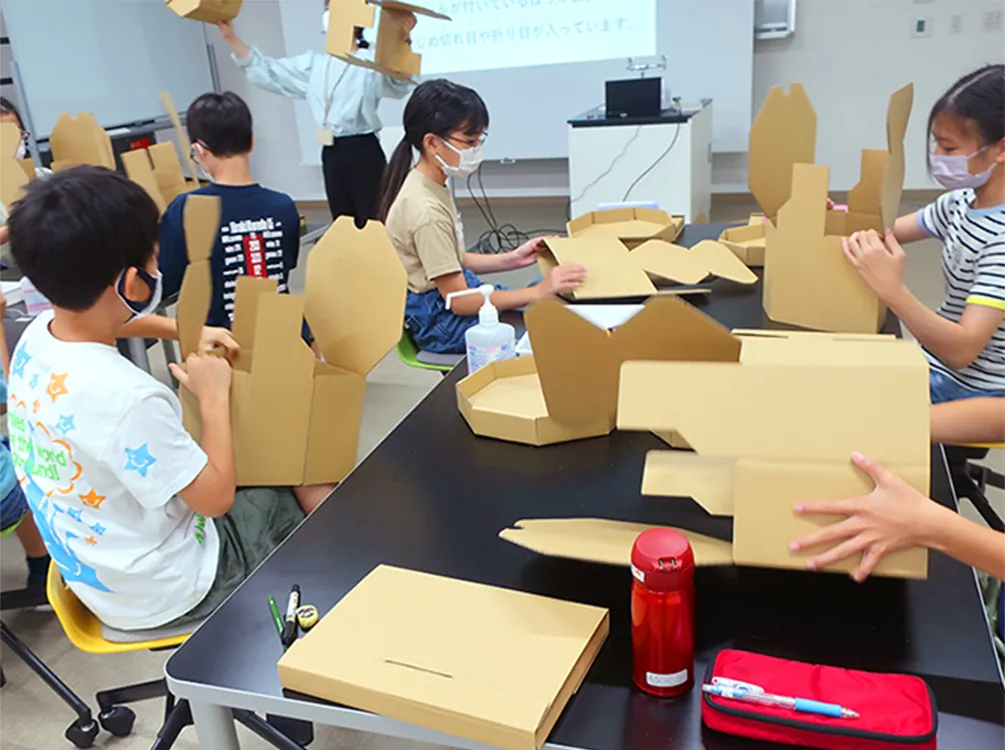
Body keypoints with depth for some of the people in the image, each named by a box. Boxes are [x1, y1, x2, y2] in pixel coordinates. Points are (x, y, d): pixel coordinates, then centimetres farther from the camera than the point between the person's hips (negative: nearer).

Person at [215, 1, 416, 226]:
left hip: (364, 153, -6)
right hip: (331, 155, 7)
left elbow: (398, 84, -26)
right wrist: (231, 37, 11)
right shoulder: (314, 63, 15)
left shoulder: (370, 62, -5)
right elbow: (266, 71, 18)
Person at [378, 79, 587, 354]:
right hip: (440, 321, -10)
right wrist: (538, 292, -24)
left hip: (453, 291, 10)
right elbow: (459, 301, -23)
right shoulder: (426, 211, -26)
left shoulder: (433, 185, 2)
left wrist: (510, 259, 3)